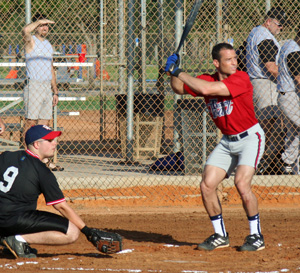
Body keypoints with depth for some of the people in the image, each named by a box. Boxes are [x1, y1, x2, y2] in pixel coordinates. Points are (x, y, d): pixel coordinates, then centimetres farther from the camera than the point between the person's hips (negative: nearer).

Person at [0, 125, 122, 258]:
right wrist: (88, 231, -4)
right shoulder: (42, 171, -7)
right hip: (16, 219, -8)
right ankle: (20, 239, -13)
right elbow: (61, 206, -7)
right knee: (72, 232, -11)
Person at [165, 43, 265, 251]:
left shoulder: (241, 79, -22)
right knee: (207, 185, -1)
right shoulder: (207, 80, -1)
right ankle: (220, 236, 15)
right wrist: (173, 73, -8)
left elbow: (206, 89, -32)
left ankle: (256, 236, -7)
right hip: (227, 141, 7)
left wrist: (179, 72, -23)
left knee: (242, 183, -23)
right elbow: (179, 89, 12)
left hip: (250, 138, -7)